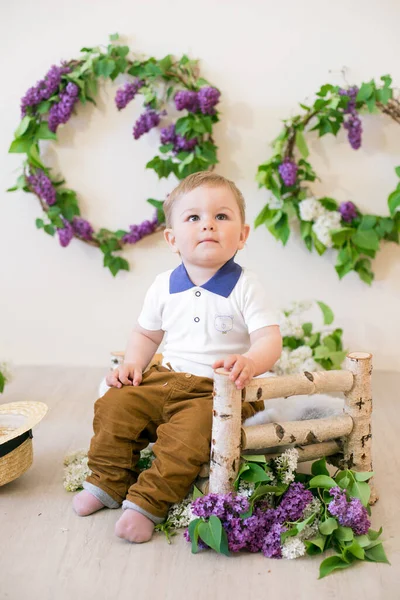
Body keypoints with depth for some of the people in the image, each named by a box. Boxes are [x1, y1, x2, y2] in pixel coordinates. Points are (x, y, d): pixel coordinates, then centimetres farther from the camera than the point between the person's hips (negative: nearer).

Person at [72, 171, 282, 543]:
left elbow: (269, 339, -15)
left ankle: (147, 504, -15)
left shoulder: (245, 287, -8)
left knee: (188, 431, -29)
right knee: (114, 407, -8)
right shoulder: (164, 287, 5)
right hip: (167, 378, 5)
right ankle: (107, 484, 8)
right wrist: (133, 364, 0)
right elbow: (146, 333, 19)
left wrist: (250, 362, -37)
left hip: (218, 389, -5)